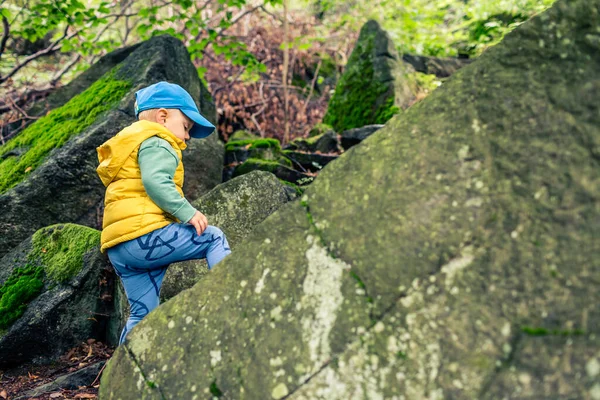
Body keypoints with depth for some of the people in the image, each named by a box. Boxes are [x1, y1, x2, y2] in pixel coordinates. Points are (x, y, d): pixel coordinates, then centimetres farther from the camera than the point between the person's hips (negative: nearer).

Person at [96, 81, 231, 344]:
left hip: (118, 249, 10)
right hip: (144, 234, -10)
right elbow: (155, 181, -20)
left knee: (142, 315, 13)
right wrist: (187, 212, -19)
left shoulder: (130, 143, 33)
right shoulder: (156, 143, -1)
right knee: (214, 238, 0)